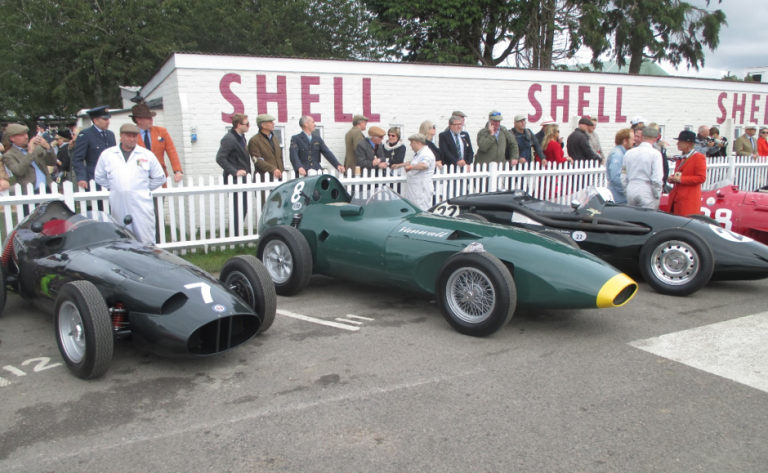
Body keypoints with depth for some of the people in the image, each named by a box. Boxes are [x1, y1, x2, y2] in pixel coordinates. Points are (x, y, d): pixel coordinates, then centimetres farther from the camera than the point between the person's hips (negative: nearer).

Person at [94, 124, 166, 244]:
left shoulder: (147, 155, 7)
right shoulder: (107, 154, 10)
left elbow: (159, 178, 12)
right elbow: (99, 177, 18)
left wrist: (144, 189, 8)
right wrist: (115, 188, 11)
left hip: (142, 203, -2)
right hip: (118, 204, 2)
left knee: (147, 241, -6)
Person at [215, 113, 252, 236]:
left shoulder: (241, 137, 13)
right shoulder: (229, 139, -14)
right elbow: (220, 158, -20)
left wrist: (247, 172, 11)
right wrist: (235, 171, -21)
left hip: (242, 178, 9)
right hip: (234, 180, -8)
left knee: (243, 208, 11)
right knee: (237, 209, -5)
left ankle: (237, 234, 20)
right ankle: (235, 236, 3)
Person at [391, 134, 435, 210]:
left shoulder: (426, 153, -14)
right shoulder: (419, 153, 21)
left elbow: (424, 165, -35)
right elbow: (412, 162, 39)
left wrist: (410, 167, -25)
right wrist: (399, 165, 40)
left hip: (422, 189, -11)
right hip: (414, 189, 11)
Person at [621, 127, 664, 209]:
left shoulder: (628, 153, 7)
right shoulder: (655, 154, -8)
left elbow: (623, 178, 9)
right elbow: (657, 178, -13)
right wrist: (657, 195, 0)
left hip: (631, 191, 5)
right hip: (647, 193, -5)